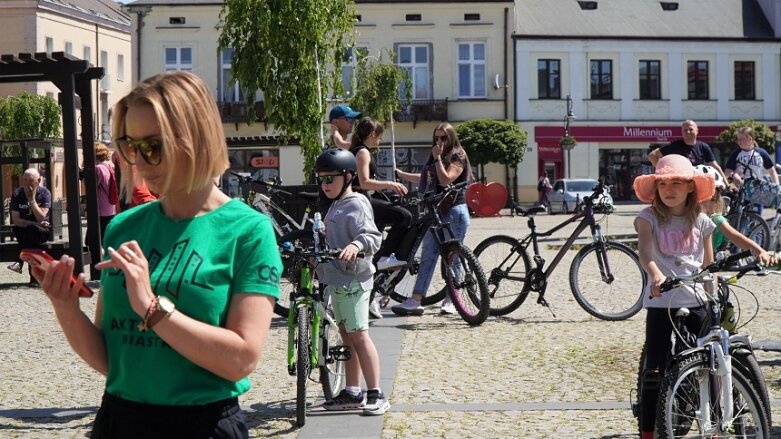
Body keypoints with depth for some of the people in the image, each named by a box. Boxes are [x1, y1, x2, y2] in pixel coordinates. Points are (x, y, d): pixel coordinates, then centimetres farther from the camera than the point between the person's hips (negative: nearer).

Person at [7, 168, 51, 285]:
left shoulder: (45, 193, -5)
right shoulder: (17, 194, -2)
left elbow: (41, 218, -16)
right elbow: (15, 220, -8)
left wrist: (32, 199, -21)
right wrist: (37, 224, -17)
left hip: (42, 230, -1)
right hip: (22, 231, 1)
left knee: (32, 230, -35)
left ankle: (20, 262, -28)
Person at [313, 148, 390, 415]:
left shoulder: (356, 204, -11)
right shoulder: (336, 207, 18)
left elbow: (372, 236, -24)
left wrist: (356, 245, -41)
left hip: (353, 279, -9)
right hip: (337, 280, 10)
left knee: (358, 335, -10)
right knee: (347, 336, 12)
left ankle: (376, 395, -6)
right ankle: (352, 392, 18)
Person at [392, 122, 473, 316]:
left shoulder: (458, 156, -5)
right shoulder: (435, 157, 19)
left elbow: (445, 180, -18)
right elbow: (425, 179, 28)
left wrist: (438, 158, -12)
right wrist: (401, 174, 26)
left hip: (454, 211, -7)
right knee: (428, 255, -1)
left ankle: (450, 300, 9)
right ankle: (415, 300, -8)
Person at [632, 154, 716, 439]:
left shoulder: (701, 221, 7)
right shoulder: (649, 217, -2)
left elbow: (709, 266, 13)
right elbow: (644, 252, -21)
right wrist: (656, 275, -40)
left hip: (696, 301, 2)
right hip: (661, 302, -2)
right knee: (654, 370, -2)